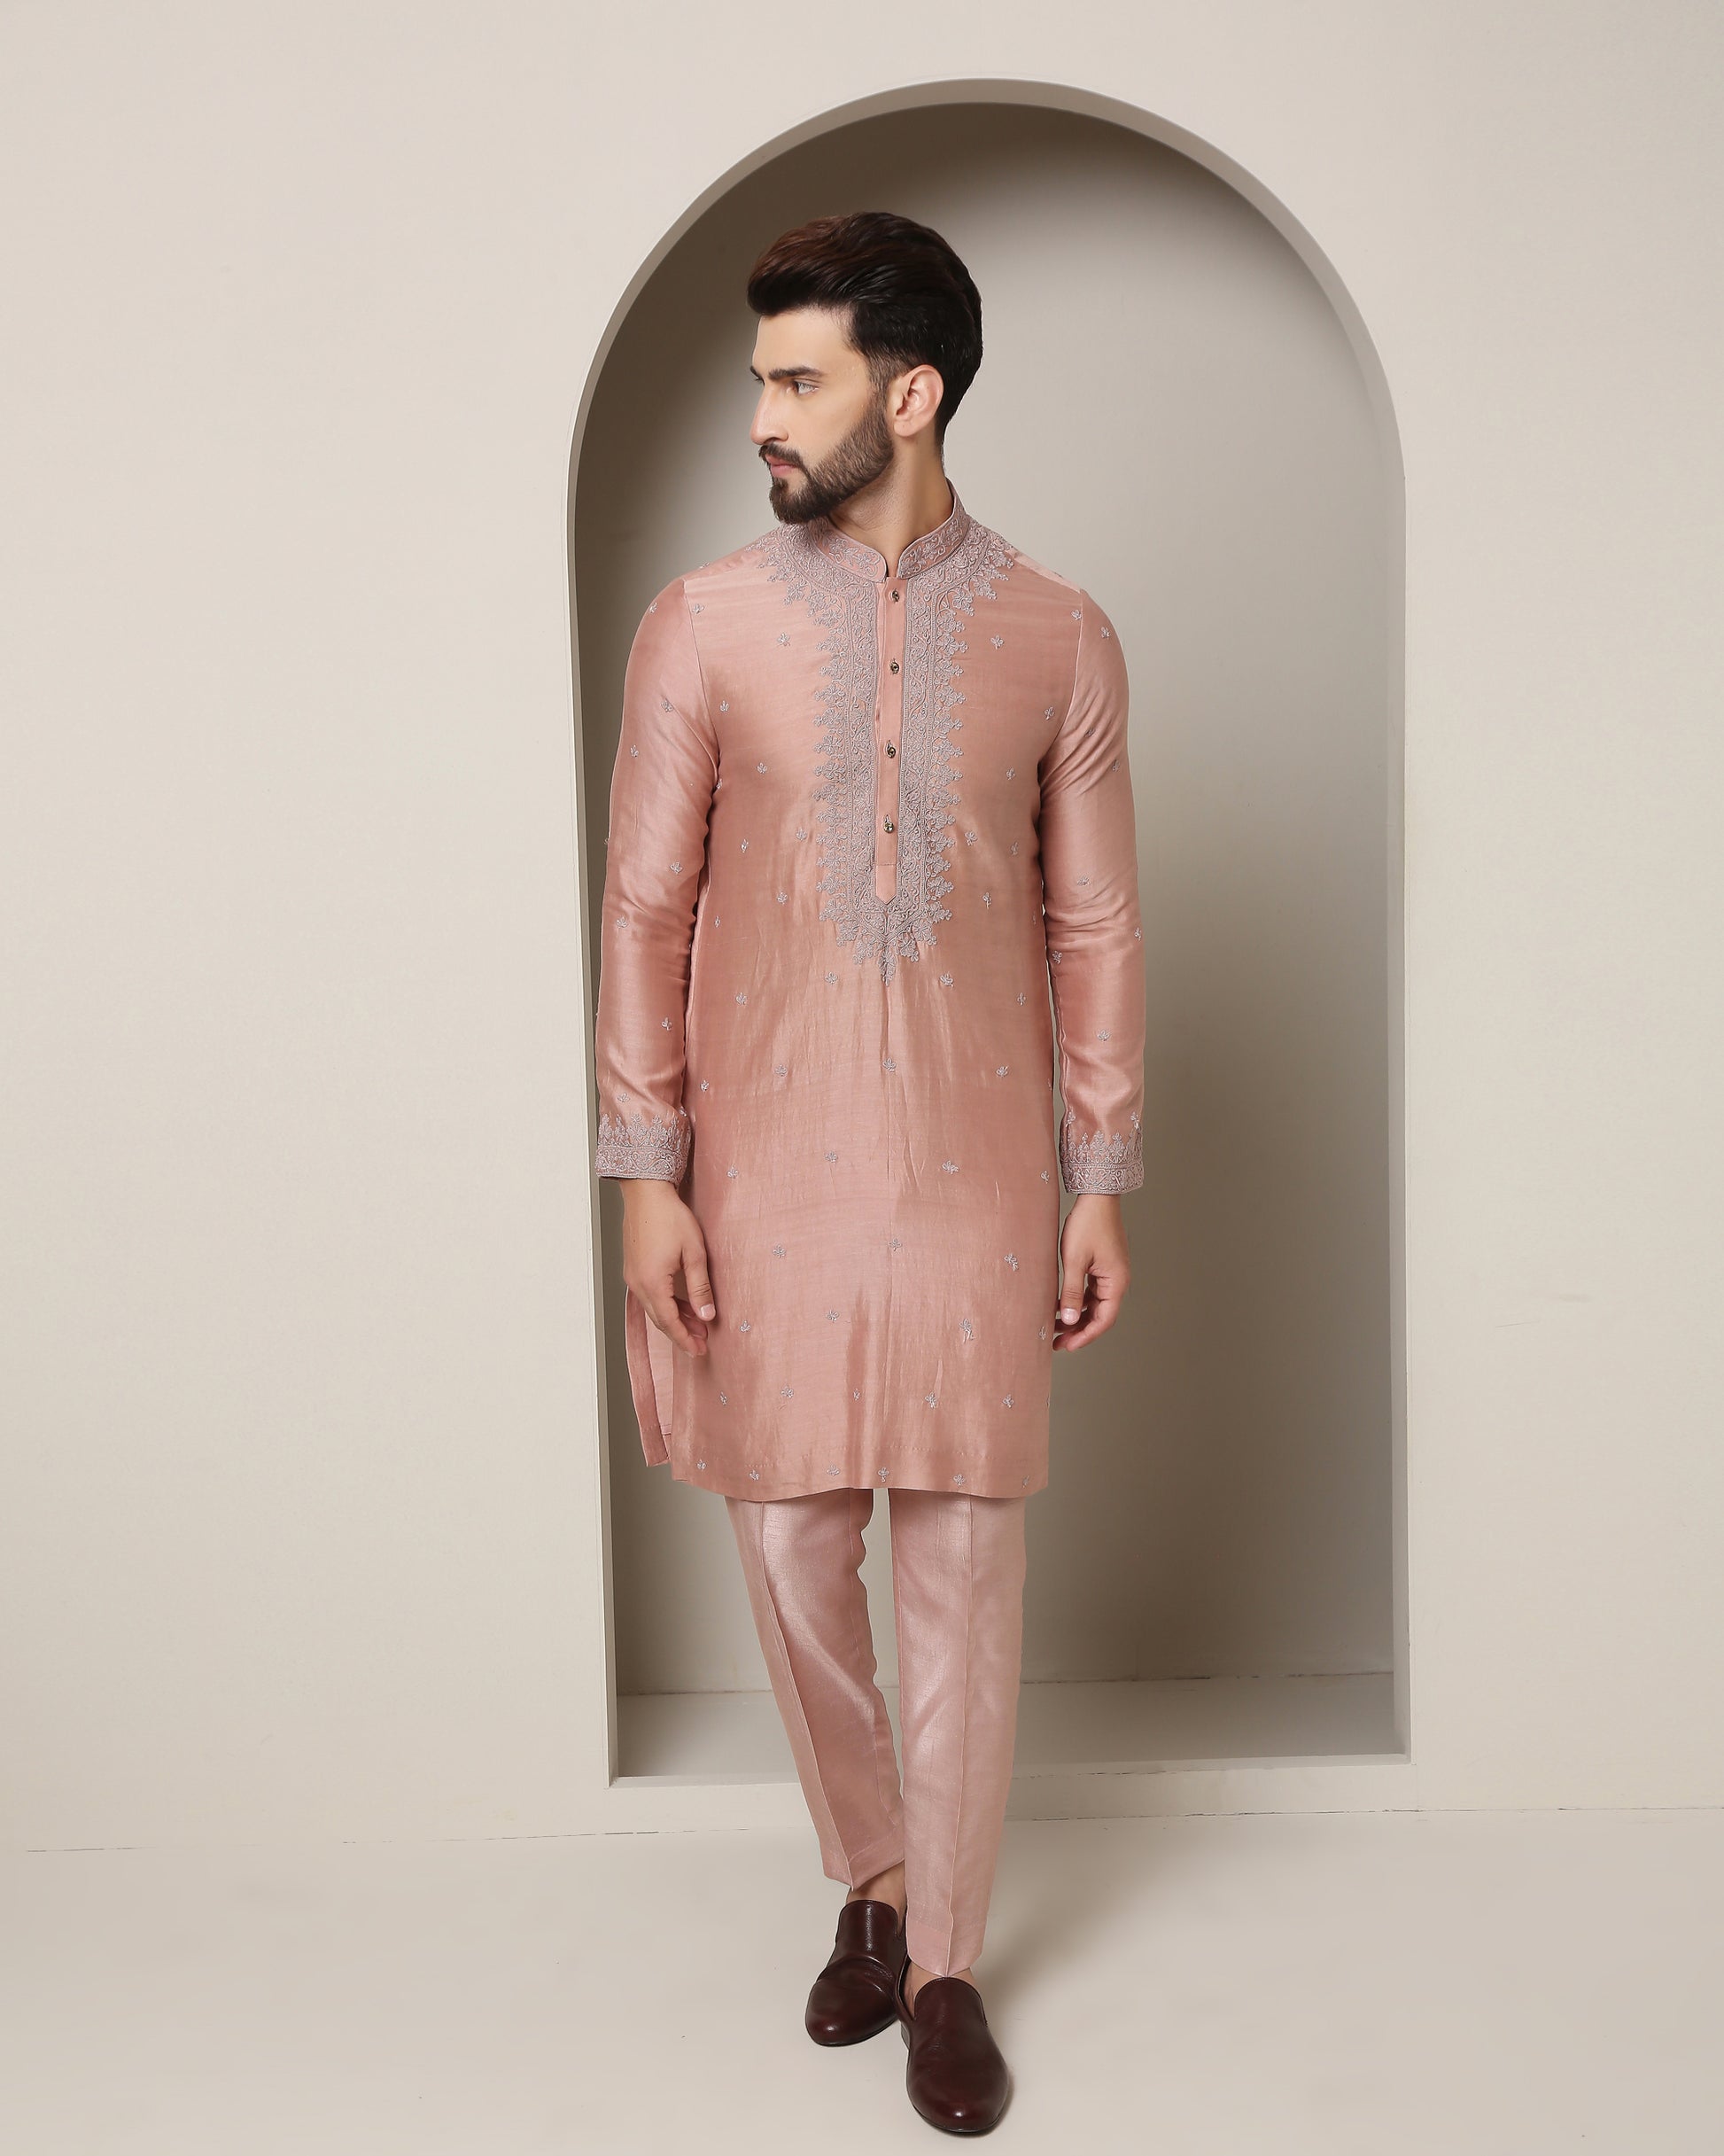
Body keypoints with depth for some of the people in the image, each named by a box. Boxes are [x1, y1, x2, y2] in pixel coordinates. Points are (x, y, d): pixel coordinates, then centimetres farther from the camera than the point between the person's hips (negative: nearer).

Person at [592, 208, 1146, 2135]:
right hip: (769, 1165, 1)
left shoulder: (1058, 641, 1)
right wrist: (647, 1173, -4)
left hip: (976, 1171, 0)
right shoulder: (702, 627, 0)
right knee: (790, 1542, 8)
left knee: (963, 1565, 5)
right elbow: (645, 909, 0)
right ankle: (872, 1884, 33)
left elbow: (1095, 927, 4)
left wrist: (1104, 1183, 2)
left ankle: (944, 1963, 22)